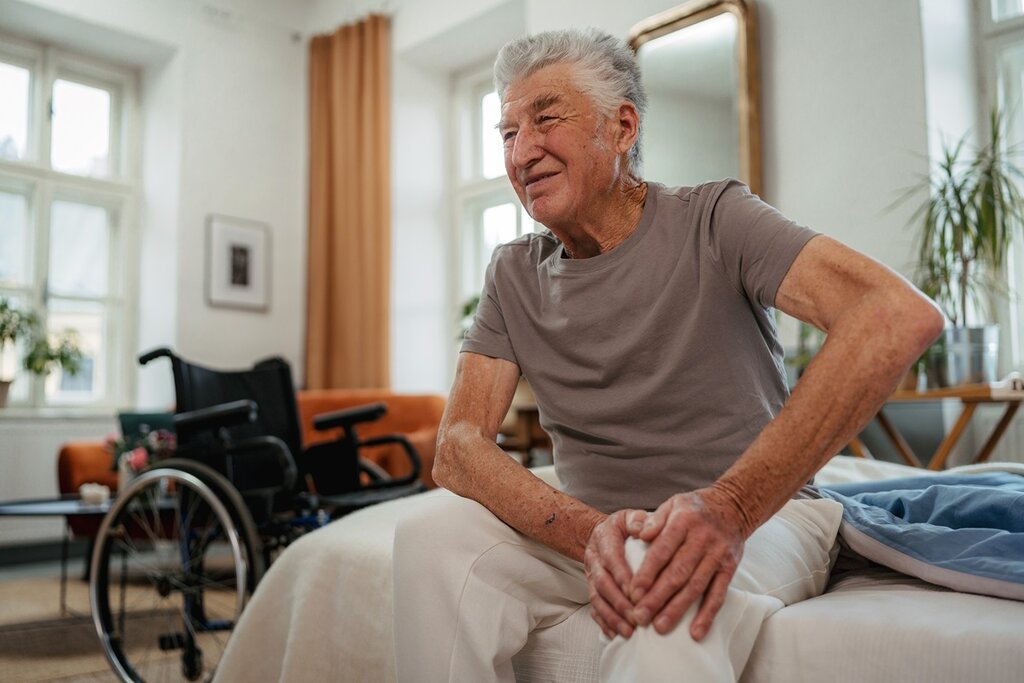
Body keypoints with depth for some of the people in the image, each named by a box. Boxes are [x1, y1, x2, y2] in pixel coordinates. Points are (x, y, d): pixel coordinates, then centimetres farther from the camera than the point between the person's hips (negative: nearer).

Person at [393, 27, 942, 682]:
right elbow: (459, 448, -7)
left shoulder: (713, 222, -9)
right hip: (592, 523, 5)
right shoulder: (515, 276, 3)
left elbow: (903, 315, -26)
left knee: (667, 587, -38)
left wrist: (729, 505, -34)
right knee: (433, 535, -20)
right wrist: (588, 531, -27)